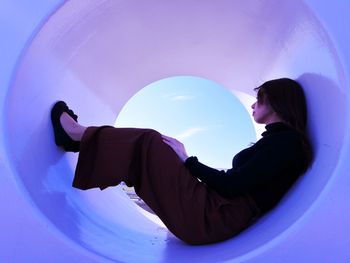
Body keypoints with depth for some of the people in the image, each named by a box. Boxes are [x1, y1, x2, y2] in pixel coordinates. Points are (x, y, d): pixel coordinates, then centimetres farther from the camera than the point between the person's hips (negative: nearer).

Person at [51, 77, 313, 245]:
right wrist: (185, 162, 16)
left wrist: (187, 159, -7)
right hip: (214, 213, 9)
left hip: (213, 218, -9)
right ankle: (82, 140, 19)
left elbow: (231, 186, -19)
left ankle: (80, 134, 10)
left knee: (149, 142, -9)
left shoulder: (286, 141, -10)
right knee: (151, 145, 9)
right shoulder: (277, 139, 19)